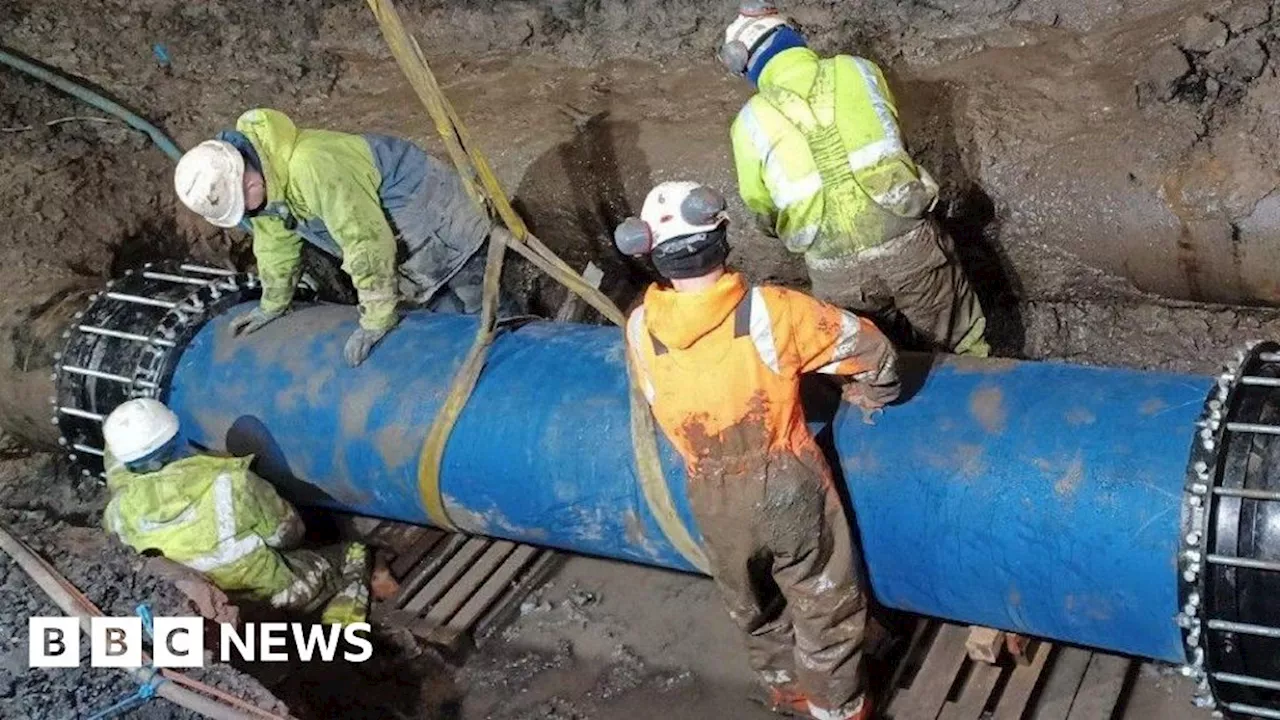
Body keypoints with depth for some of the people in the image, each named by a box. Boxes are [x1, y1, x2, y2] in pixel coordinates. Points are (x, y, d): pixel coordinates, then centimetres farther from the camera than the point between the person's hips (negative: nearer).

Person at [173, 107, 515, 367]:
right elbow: (275, 241, 12)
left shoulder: (313, 168, -37)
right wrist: (273, 304, 19)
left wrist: (376, 321, -28)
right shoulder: (261, 177, -6)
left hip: (435, 217, -9)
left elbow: (367, 244, -36)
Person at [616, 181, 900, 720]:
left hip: (714, 503, 3)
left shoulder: (639, 330, -14)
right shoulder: (772, 310, -22)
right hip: (789, 489, -3)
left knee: (753, 611, 29)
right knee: (825, 610, 20)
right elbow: (871, 350, -12)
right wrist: (869, 397, 10)